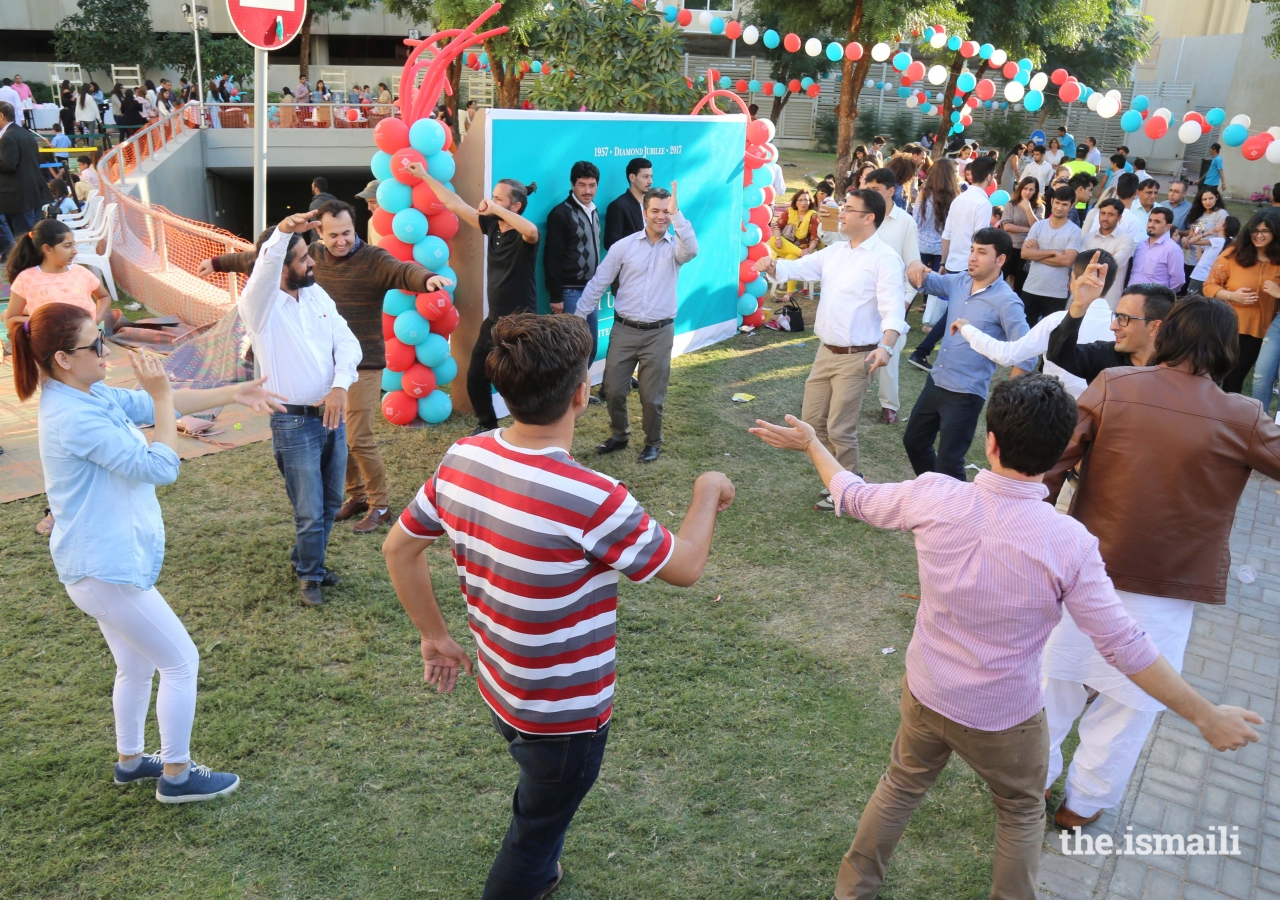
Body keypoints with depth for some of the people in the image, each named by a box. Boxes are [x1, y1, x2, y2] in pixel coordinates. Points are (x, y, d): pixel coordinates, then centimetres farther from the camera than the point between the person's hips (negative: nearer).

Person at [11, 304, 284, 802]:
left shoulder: (92, 394, 4)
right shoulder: (76, 418, -25)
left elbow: (155, 407, 11)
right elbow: (161, 467, -25)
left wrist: (231, 394, 5)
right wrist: (162, 394, -21)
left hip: (109, 560, 10)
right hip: (107, 569, -10)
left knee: (137, 666, 23)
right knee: (182, 662, 2)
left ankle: (130, 761, 41)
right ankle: (177, 775, 17)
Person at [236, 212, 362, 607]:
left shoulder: (317, 294, 4)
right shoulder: (260, 305, -15)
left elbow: (347, 342, 0)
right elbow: (263, 274, -38)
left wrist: (339, 386, -17)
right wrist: (283, 232, -55)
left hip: (332, 414, 6)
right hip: (293, 423, -6)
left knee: (331, 503, 17)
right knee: (310, 511, 2)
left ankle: (306, 561, 41)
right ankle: (309, 576, 27)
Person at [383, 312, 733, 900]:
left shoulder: (461, 460, -13)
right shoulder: (590, 499, -34)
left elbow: (399, 549, -1)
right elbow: (685, 567, -18)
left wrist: (435, 636, 12)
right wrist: (708, 492, -1)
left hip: (500, 690, 7)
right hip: (565, 715, -7)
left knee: (539, 800, 35)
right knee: (537, 833, 21)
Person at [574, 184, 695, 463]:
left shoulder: (675, 247, 1)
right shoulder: (623, 246, 0)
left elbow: (691, 250, -25)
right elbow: (598, 283, 2)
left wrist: (677, 214, -30)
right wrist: (579, 315, -1)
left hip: (659, 333, -1)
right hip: (624, 330, 1)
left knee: (652, 396, 5)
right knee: (613, 390, 7)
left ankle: (653, 443, 27)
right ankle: (619, 435, 32)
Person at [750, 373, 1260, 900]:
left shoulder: (934, 497, -21)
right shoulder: (1068, 543, -27)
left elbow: (854, 497, -3)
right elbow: (1123, 647, -20)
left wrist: (811, 444, 14)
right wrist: (1207, 717, -8)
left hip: (925, 695, 3)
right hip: (1006, 718, -3)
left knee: (900, 787, 28)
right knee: (1022, 812, 27)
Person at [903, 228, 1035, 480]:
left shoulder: (1006, 302, -19)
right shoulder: (959, 281, 1)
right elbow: (925, 282, 16)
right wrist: (916, 270, -8)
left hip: (965, 394, -8)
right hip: (935, 381, 8)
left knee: (948, 463, 1)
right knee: (914, 441, 22)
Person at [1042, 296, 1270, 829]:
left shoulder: (1112, 387, -12)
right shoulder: (1242, 420, -14)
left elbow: (1052, 464, -12)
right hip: (1167, 591, -1)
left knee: (1058, 674, 21)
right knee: (1130, 701, 19)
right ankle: (1084, 802, 34)